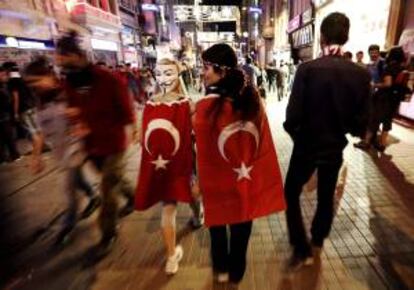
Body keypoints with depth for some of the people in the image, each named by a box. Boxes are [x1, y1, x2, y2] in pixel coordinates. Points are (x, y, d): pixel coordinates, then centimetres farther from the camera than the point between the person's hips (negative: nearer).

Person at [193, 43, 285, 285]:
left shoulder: (206, 107, -22)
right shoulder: (253, 98, -8)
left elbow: (204, 154, -16)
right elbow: (263, 142, -1)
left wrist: (199, 182, -1)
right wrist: (251, 168, 12)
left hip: (218, 179, -3)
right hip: (248, 178, 3)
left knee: (219, 224, 23)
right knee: (242, 225, 21)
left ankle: (222, 269, 46)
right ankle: (237, 271, 44)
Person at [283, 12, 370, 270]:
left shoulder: (307, 69, -19)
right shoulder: (361, 74, -9)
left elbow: (293, 116, -20)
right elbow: (360, 125, -6)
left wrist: (296, 134, 1)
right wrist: (342, 129, 15)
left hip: (306, 146, -4)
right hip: (335, 148, 4)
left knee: (291, 194, 16)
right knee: (326, 197, 23)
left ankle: (302, 250, 17)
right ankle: (318, 241, 45)